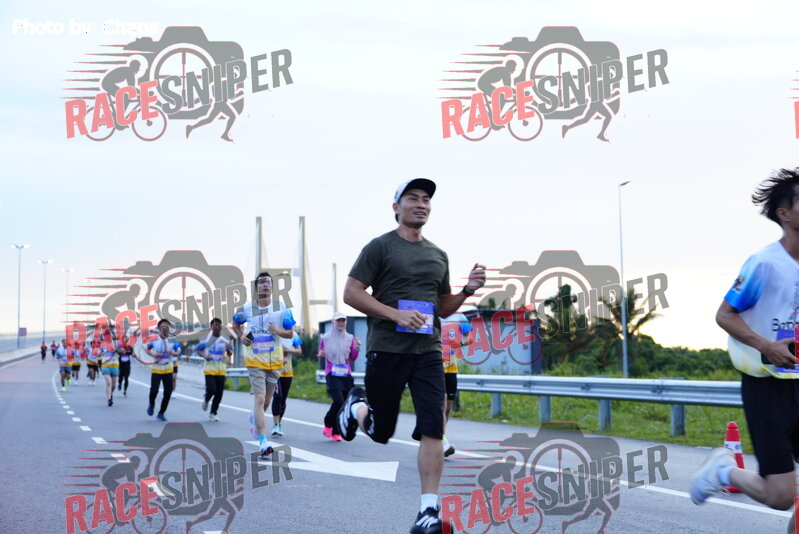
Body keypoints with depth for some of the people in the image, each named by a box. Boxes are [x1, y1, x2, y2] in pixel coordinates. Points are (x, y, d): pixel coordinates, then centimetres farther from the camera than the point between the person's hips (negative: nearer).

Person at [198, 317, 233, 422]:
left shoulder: (225, 340, 5)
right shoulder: (206, 339, -2)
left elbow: (230, 354, 11)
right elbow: (198, 349, 6)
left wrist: (228, 350, -12)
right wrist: (204, 355, -13)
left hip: (221, 369, 3)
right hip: (209, 368, -3)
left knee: (219, 393, 2)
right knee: (211, 389, -17)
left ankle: (213, 413, 15)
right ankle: (206, 400, 19)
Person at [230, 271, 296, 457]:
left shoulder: (281, 308, -2)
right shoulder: (247, 309, -2)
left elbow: (290, 333, 1)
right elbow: (235, 324, 19)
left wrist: (277, 331, -19)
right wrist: (241, 336, 0)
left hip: (275, 360, 2)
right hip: (254, 360, -2)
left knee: (266, 400, 16)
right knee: (260, 398, -16)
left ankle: (254, 418, 49)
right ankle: (263, 440, -18)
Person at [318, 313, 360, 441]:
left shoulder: (350, 338, 9)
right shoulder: (325, 338, 2)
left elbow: (353, 358, 13)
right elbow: (321, 354, 13)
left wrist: (356, 348, -5)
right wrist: (321, 354, -10)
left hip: (346, 374, 4)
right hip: (332, 374, -4)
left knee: (346, 403, -1)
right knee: (339, 401, -19)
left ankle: (336, 432, 12)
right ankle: (328, 424, 6)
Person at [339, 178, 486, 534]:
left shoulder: (438, 255, 15)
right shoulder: (380, 247, -2)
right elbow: (351, 293, -8)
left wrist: (468, 290, 2)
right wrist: (396, 315, -19)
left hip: (427, 351, 4)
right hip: (386, 350, -4)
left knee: (432, 428, -9)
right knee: (380, 432, 7)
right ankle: (356, 406, 41)